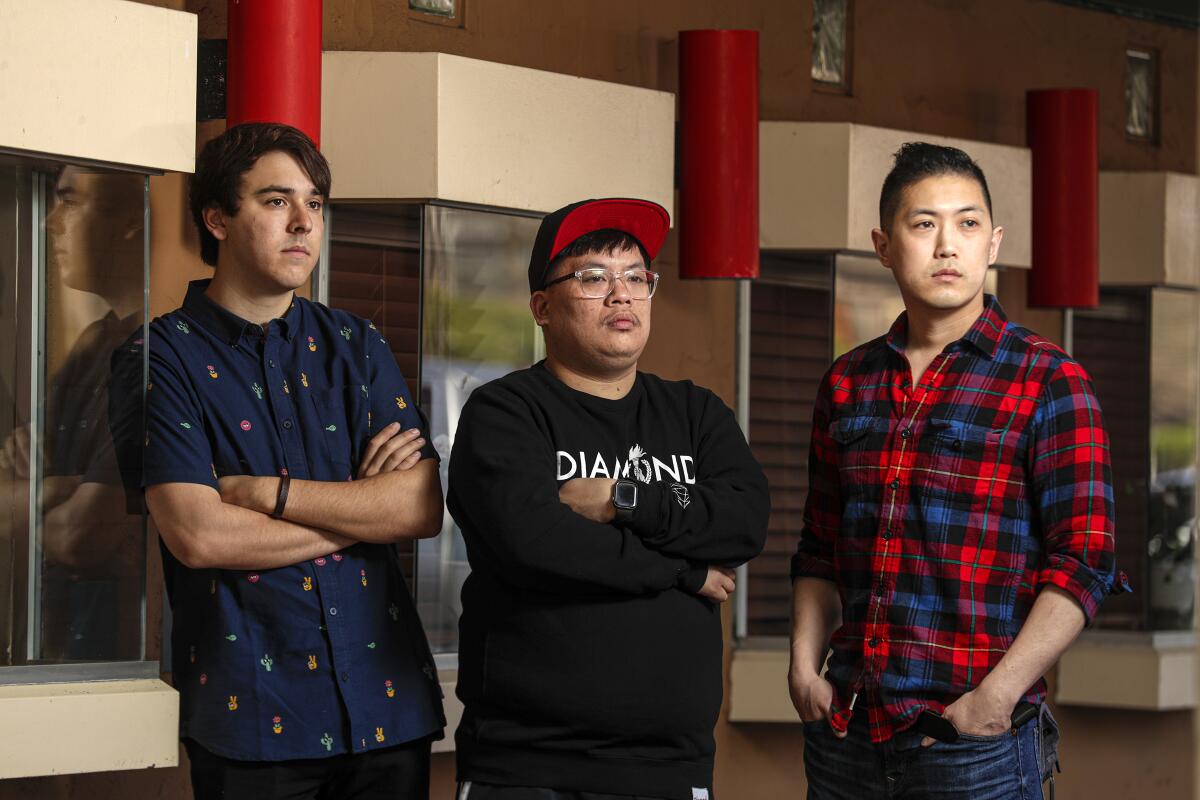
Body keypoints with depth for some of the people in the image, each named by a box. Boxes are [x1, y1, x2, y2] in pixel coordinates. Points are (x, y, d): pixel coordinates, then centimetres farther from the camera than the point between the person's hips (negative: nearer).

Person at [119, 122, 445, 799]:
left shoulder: (355, 345, 13)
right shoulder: (167, 355, -1)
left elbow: (424, 508, 1)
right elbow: (198, 535, -13)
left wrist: (268, 492, -9)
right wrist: (359, 509, -4)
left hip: (388, 697, 4)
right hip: (253, 713, -4)